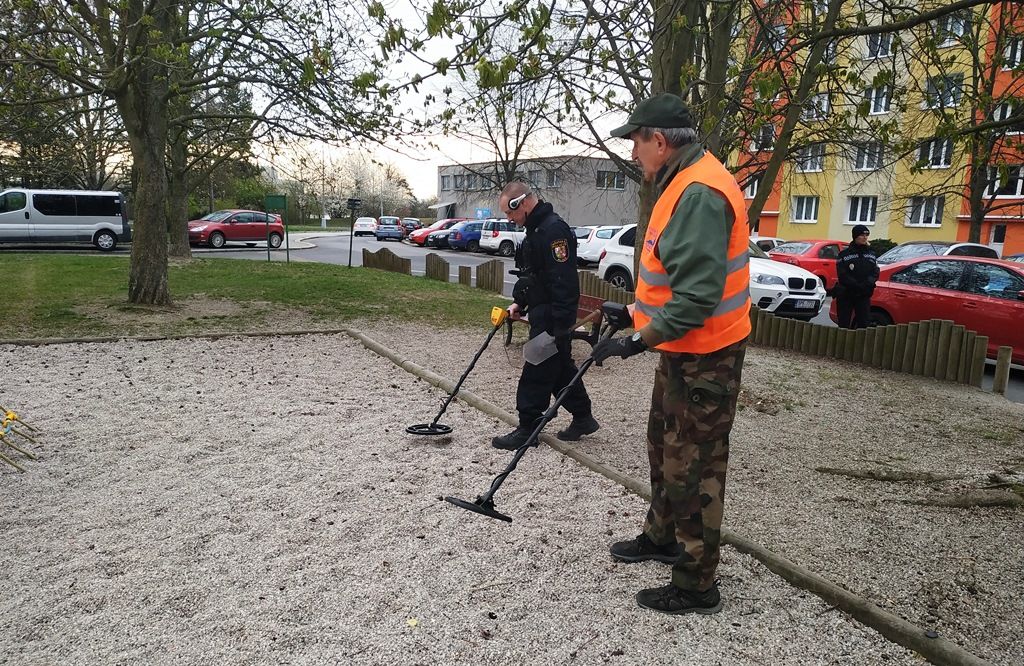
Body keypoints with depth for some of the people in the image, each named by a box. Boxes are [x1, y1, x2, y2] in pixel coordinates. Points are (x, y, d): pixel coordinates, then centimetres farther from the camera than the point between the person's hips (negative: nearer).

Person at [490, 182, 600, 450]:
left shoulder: (553, 230, -20)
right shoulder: (536, 229, 14)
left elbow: (564, 283, -25)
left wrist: (559, 326, -26)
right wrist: (519, 302, 13)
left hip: (552, 320, -10)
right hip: (543, 314, 10)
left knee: (537, 373, -2)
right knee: (561, 368, 17)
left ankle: (527, 428, 8)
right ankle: (583, 418, 29)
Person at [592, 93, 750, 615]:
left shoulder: (700, 193, -24)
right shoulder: (683, 184, 10)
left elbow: (697, 296, -29)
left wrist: (638, 341, -26)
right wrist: (636, 310, 19)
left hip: (703, 358, -11)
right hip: (682, 350, 11)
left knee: (692, 469, 1)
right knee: (665, 449, 23)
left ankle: (695, 586, 17)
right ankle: (662, 537, 44)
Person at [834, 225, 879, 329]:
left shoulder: (871, 254, 11)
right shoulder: (844, 254, -5)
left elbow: (875, 272, 6)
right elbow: (842, 275, -12)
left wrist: (869, 283, -15)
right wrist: (858, 285, -20)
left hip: (864, 295, 4)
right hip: (846, 294, -4)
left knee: (864, 322, 0)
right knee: (844, 324, -1)